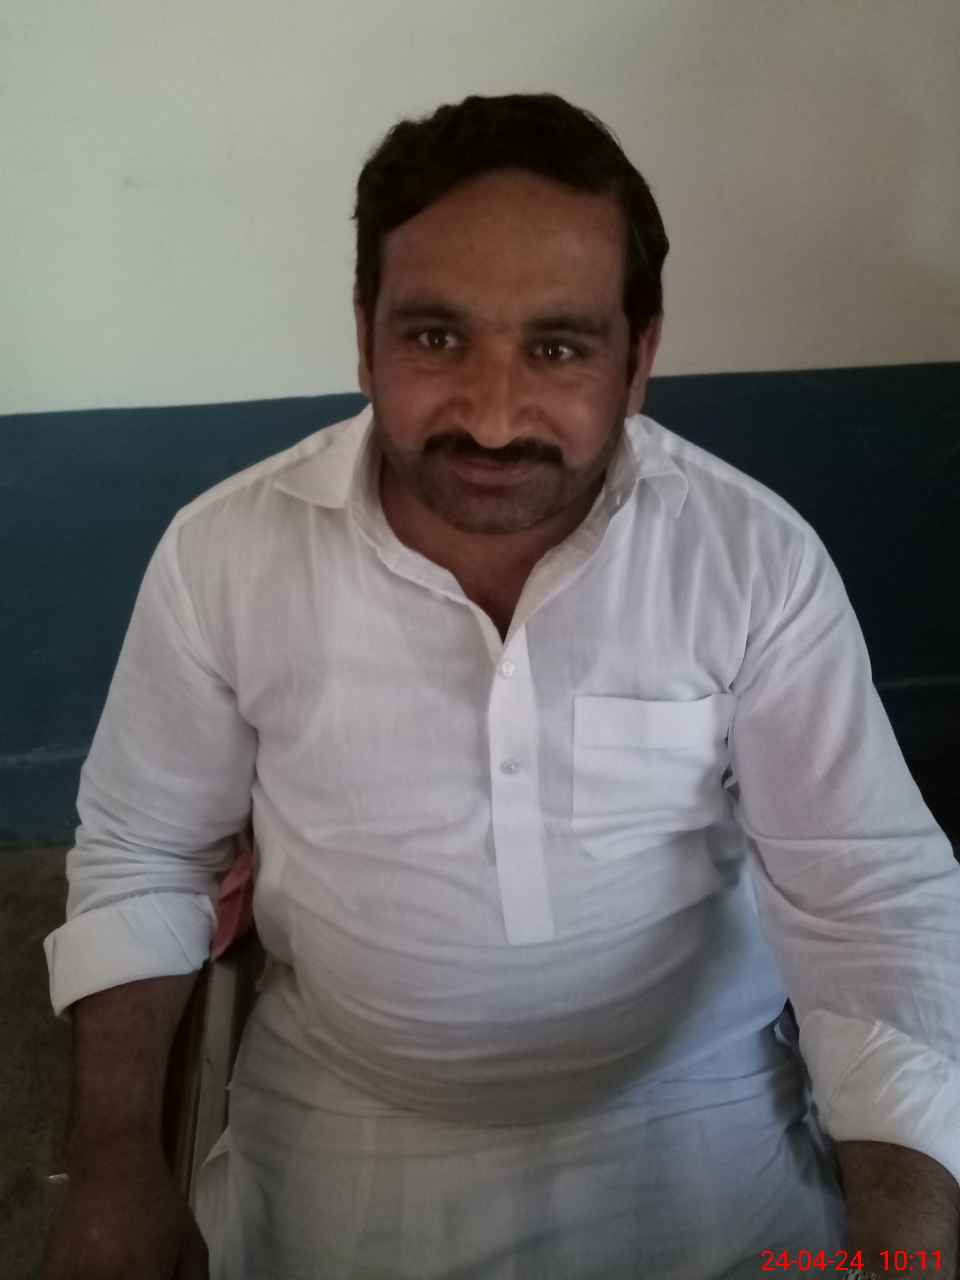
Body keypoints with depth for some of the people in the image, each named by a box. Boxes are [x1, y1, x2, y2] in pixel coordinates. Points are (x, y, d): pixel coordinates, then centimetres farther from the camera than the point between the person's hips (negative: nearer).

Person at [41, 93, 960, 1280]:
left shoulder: (757, 559, -18)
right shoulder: (224, 553, -17)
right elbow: (139, 852, -3)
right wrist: (116, 1163, -11)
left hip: (698, 1102, 0)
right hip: (342, 1126, 1)